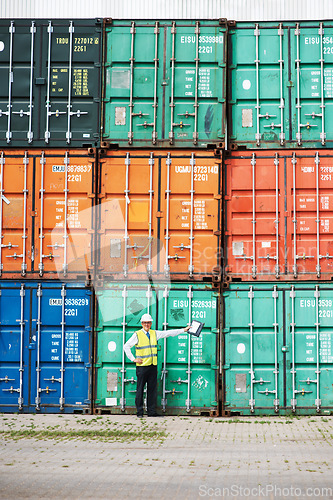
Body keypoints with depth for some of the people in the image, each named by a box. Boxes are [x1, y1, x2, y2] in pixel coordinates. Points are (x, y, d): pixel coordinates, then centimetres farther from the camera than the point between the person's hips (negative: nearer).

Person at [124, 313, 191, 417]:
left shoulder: (155, 333, 11)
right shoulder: (137, 335, -2)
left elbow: (168, 333, 15)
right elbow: (126, 346, 0)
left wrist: (183, 330, 15)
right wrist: (133, 359, -5)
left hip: (153, 366, 4)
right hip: (142, 366, -4)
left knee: (152, 389, 5)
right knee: (140, 389, -1)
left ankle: (151, 411, 11)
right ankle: (139, 412, 6)